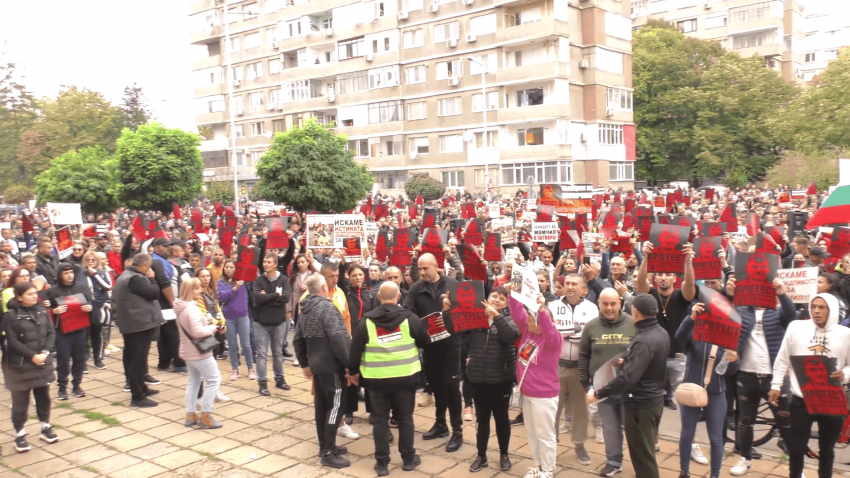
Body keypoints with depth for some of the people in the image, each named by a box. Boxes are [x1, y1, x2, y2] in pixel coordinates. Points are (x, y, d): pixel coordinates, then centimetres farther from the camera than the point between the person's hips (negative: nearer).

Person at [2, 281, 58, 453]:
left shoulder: (42, 310, 3)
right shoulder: (11, 315, -11)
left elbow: (51, 333, 4)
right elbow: (12, 341, -13)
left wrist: (45, 352, -10)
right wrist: (32, 356, -17)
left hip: (43, 361, 5)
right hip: (21, 364, -4)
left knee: (43, 395, 14)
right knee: (21, 400, 3)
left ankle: (45, 427, 28)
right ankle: (20, 434, 15)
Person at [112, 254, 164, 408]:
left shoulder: (125, 275, 14)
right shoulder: (136, 278, -21)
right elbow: (155, 293, -20)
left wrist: (148, 279, 15)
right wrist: (152, 278, -4)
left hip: (131, 323, 11)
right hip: (140, 323, -11)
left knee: (133, 358, 17)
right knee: (138, 359, -7)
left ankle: (140, 388, 30)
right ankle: (138, 397, -4)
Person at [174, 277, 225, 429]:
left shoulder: (181, 307, 8)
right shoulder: (192, 308, -24)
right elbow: (198, 331, -31)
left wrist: (209, 321, 0)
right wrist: (214, 328, -15)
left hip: (188, 351, 10)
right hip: (198, 352, -10)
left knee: (193, 382, 17)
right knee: (214, 380, -1)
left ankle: (190, 415, 21)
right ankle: (205, 416, 1)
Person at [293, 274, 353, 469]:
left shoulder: (306, 309, 11)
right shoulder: (327, 307, -17)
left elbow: (298, 339, 17)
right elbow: (338, 338, -26)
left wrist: (304, 364, 25)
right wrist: (349, 363, -22)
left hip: (317, 364, 9)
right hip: (332, 365, -9)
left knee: (322, 405, 16)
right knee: (336, 406, -4)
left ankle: (325, 446, 26)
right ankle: (328, 453, -1)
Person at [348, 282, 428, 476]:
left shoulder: (366, 321, -3)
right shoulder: (410, 318, -4)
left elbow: (356, 350, 0)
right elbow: (426, 342, 7)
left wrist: (354, 371, 14)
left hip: (377, 379, 0)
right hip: (405, 377, 0)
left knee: (380, 420, 10)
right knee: (405, 418, 14)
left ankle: (382, 463, 15)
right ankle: (408, 459, 23)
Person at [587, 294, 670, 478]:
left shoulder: (643, 341, -28)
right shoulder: (661, 333, 1)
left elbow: (628, 377, -34)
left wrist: (598, 394, -28)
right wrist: (627, 362, 13)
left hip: (641, 404, -9)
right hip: (655, 399, 9)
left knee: (642, 453, 5)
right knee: (647, 449, 24)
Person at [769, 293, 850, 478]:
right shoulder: (796, 327, -2)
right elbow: (782, 360, 5)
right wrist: (776, 385, 1)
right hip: (800, 399, 0)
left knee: (826, 450, 14)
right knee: (796, 448, 7)